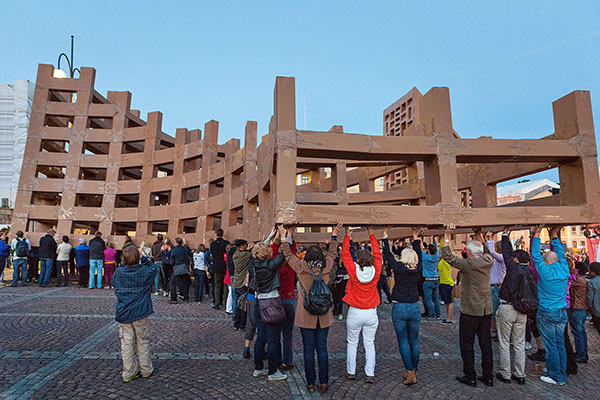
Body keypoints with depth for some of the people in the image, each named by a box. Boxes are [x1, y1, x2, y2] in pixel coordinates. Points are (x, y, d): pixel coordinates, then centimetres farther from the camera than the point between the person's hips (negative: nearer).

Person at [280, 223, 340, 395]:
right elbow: (332, 253, 12)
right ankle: (324, 382, 20)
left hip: (306, 316, -2)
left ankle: (310, 383, 19)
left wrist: (284, 237, 13)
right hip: (324, 316, 2)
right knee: (322, 349, 12)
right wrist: (334, 236, 21)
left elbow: (288, 254, 2)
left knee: (308, 349, 9)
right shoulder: (326, 268, -7)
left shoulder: (301, 268, -12)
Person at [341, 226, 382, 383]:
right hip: (371, 313, 2)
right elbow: (378, 255, 4)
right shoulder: (375, 271, -10)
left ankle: (351, 372, 23)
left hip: (355, 312, -2)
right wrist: (372, 235, 12)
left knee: (352, 343, 13)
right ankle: (370, 374, 17)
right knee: (370, 344, 12)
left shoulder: (353, 271, -16)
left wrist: (348, 236, 4)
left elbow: (345, 255, -4)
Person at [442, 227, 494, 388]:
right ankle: (488, 377, 23)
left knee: (467, 343, 5)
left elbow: (448, 257, -16)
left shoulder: (469, 264, -19)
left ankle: (470, 377, 12)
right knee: (486, 343, 14)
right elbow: (486, 250, 22)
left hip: (470, 310, -7)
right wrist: (479, 235, 24)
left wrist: (447, 238, -9)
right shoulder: (488, 261, 0)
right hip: (486, 309, 7)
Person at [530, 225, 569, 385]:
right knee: (560, 344, 14)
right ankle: (562, 374, 24)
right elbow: (561, 254, 13)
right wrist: (554, 236, 19)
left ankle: (556, 377, 11)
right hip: (562, 313, 6)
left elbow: (535, 255, -9)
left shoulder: (546, 272, -17)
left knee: (551, 346, 2)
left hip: (547, 314, -6)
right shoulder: (564, 270, -2)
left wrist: (536, 235, -3)